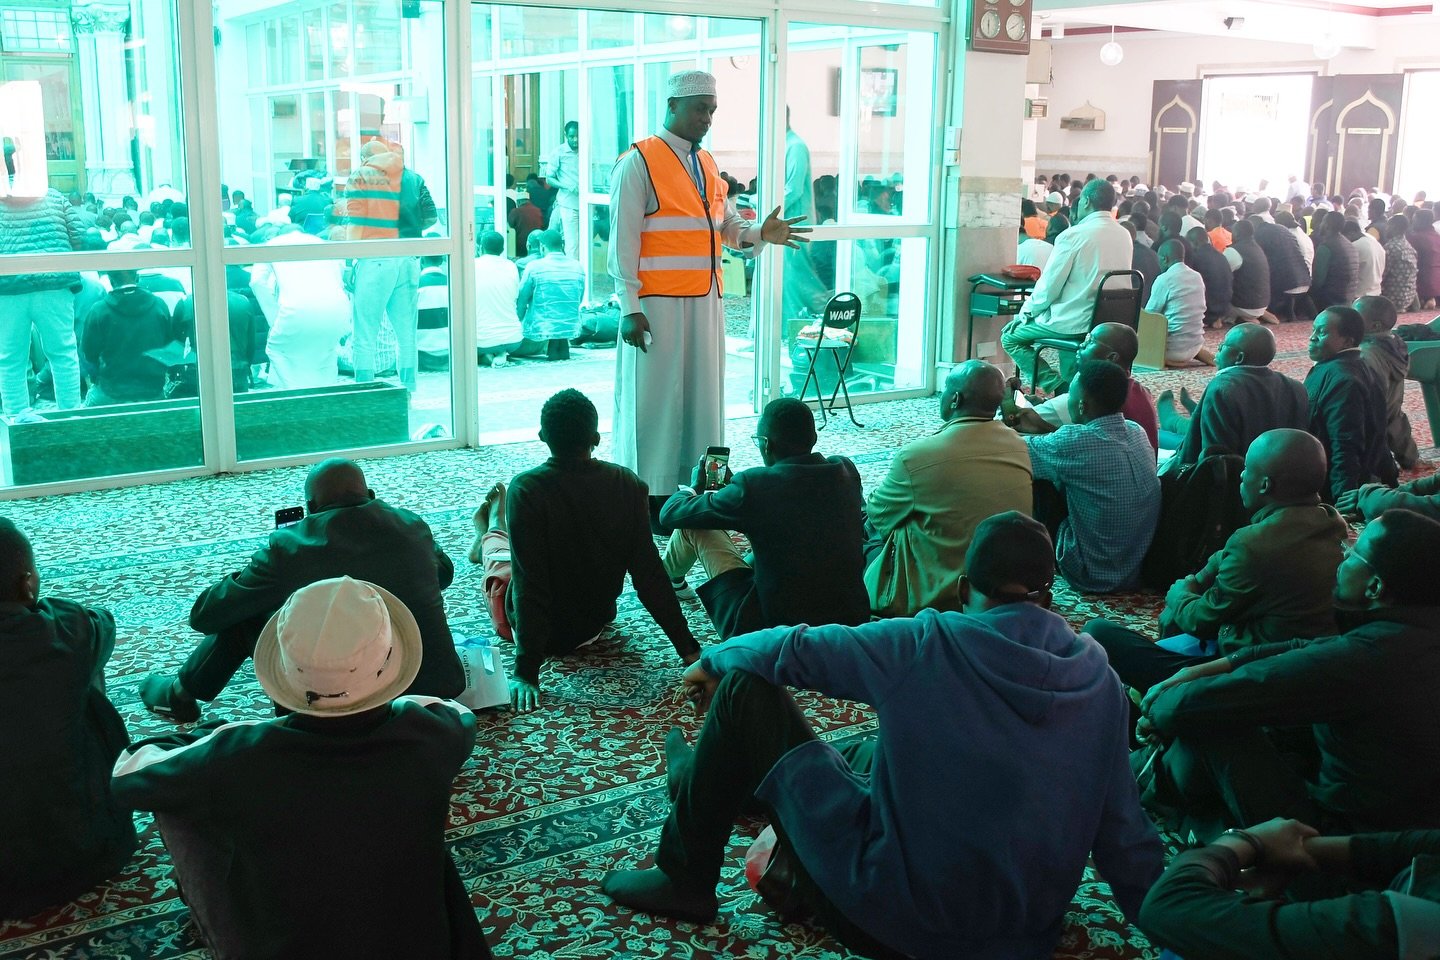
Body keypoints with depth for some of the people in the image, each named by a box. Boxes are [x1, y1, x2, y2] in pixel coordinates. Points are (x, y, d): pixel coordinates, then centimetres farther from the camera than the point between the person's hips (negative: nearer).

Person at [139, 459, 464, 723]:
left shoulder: (288, 547, -11)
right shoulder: (413, 525, 0)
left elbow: (202, 616, 1)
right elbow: (445, 572, 24)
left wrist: (256, 571, 18)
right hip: (438, 690, 4)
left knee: (244, 616, 13)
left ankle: (181, 695, 36)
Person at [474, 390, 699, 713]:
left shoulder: (525, 490, -28)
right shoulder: (627, 485, -19)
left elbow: (529, 584, -30)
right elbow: (648, 573, -19)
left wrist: (526, 672, -27)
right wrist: (689, 649, -13)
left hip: (538, 627, -2)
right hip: (596, 623, 3)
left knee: (495, 543, 30)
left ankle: (485, 536, 65)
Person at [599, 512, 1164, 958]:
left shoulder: (926, 645, -14)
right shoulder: (1100, 677, -3)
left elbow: (794, 649, -4)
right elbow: (1122, 833, -1)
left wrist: (715, 659, 16)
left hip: (895, 913, -6)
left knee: (745, 688, 0)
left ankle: (685, 879, 18)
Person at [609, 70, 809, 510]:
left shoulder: (707, 163, 14)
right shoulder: (638, 162, -7)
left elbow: (727, 225, 17)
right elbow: (623, 241, -11)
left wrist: (761, 233, -4)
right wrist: (630, 308, -16)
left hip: (705, 301, 7)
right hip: (657, 304, -7)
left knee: (702, 394, 8)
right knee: (655, 396, -2)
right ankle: (648, 496, 5)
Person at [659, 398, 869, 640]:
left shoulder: (752, 486, -19)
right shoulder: (846, 471, -3)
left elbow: (670, 514, -4)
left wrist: (695, 487, 19)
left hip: (773, 628, -5)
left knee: (692, 523, 10)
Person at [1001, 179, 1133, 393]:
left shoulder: (1074, 235, -16)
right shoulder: (1125, 236, 5)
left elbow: (1048, 286, -13)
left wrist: (1026, 312, 3)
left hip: (1076, 323, -7)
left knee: (1010, 337, 8)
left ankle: (1054, 384, -5)